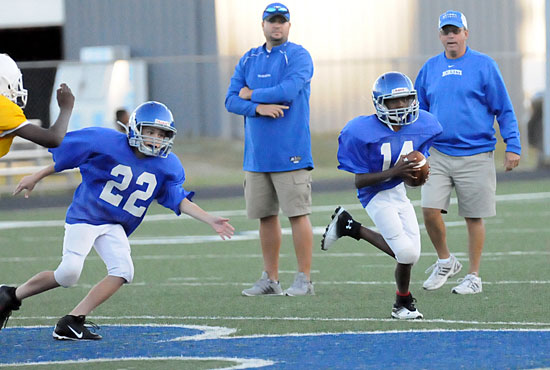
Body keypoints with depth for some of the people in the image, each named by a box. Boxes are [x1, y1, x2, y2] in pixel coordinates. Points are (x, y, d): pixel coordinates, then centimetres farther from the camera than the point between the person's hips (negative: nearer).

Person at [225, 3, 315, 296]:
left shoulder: (298, 57, -3)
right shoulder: (249, 60, 14)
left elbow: (288, 91, -18)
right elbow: (232, 100, 6)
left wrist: (251, 94, -4)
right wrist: (259, 107, -13)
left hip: (290, 152, -6)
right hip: (257, 154, 6)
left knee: (297, 214, -6)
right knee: (266, 216, 10)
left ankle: (304, 280, -2)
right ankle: (270, 279, 17)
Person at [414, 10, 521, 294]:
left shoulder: (484, 65, -2)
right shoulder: (430, 69, 9)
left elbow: (504, 109, -1)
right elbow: (419, 113, 18)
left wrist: (512, 146, -7)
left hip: (475, 156, -3)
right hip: (438, 155, 3)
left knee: (474, 217, 3)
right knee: (430, 210, -10)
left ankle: (473, 277, 15)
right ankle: (445, 261, 13)